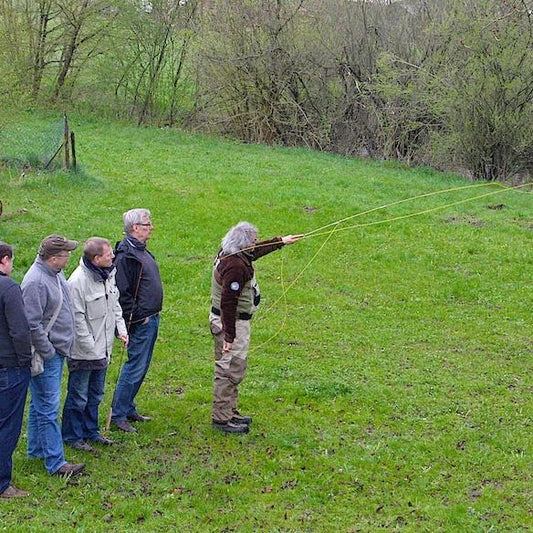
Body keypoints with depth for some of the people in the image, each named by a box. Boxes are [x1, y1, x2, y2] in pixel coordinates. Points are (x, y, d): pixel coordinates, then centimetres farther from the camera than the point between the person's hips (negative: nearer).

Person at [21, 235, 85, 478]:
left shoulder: (55, 273, 7)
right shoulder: (35, 282, -23)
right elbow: (32, 324, -24)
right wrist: (48, 353, -17)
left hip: (57, 351, 10)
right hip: (46, 356, -10)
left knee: (40, 404, 20)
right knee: (48, 408, -3)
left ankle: (36, 449, 33)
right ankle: (55, 463, 2)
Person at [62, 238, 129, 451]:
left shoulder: (109, 275, 3)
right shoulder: (78, 281, -23)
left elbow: (114, 305, 17)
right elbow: (77, 320, -21)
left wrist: (121, 329, 5)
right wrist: (92, 348, -18)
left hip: (103, 350, 8)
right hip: (83, 353, -8)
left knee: (96, 395, 20)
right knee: (78, 397, 6)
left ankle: (91, 431, 35)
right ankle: (72, 436, 21)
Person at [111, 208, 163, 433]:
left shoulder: (141, 251, 14)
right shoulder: (126, 255, -17)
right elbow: (123, 293, -21)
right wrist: (134, 319, -20)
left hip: (152, 320, 10)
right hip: (140, 322, -10)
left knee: (141, 367, 15)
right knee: (135, 368, -6)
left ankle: (129, 409, 26)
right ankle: (118, 415, 2)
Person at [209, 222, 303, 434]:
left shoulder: (228, 254, 6)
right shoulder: (236, 266, -26)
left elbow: (258, 250, 27)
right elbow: (228, 303, -28)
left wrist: (282, 241, 36)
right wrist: (229, 336, -26)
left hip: (229, 319, 11)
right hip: (230, 322, -11)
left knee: (231, 369, 19)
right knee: (230, 370, -4)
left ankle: (229, 412, 30)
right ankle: (222, 419, 2)